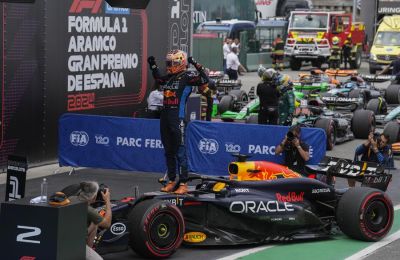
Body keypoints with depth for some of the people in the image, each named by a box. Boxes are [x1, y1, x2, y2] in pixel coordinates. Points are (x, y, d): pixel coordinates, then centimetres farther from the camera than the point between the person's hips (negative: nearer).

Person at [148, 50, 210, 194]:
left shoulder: (187, 76, -7)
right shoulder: (169, 78, 14)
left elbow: (204, 79, -21)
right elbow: (158, 78, 36)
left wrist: (196, 65, -26)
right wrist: (153, 66, 30)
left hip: (178, 119, -8)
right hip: (165, 117, 8)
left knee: (180, 152, -7)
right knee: (168, 152, 13)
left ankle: (183, 184, -4)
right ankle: (171, 181, 21)